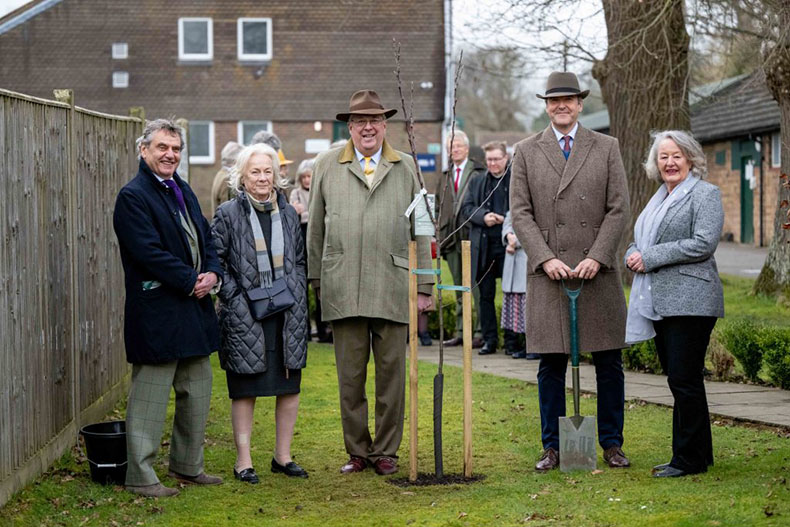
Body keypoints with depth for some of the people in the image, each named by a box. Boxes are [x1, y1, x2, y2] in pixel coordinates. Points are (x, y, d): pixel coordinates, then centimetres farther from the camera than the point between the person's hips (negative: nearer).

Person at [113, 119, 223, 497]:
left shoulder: (183, 191, 16)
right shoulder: (133, 196, -11)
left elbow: (206, 237, 17)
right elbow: (150, 252, -19)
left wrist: (212, 273, -2)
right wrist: (191, 282, -16)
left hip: (194, 309, 9)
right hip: (156, 313, -9)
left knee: (197, 392, 15)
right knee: (150, 396, -4)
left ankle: (187, 466, 27)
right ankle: (139, 476, 4)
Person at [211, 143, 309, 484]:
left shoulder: (288, 214, 11)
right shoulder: (228, 214, -3)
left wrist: (297, 297, 7)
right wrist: (236, 298, -10)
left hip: (287, 314, 4)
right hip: (245, 315, -4)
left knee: (290, 386, 6)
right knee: (245, 389, 0)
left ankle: (283, 456, 18)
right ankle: (243, 460, 8)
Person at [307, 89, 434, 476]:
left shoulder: (405, 168, 10)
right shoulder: (327, 166, 9)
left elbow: (420, 230, 10)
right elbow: (315, 229, 13)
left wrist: (423, 286, 6)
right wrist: (317, 280, 10)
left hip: (393, 287, 0)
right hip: (343, 289, 0)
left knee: (391, 372, 2)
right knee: (350, 375, 3)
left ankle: (386, 451, 13)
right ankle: (357, 451, 14)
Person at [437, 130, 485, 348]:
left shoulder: (478, 173, -2)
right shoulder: (445, 176, 17)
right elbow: (439, 206, 20)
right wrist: (441, 233, 12)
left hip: (471, 235, -6)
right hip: (451, 238, 6)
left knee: (476, 286, -8)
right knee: (459, 287, 10)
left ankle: (481, 332, -6)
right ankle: (460, 332, 14)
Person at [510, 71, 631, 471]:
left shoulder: (606, 149, 8)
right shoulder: (526, 153, 8)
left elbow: (618, 209, 2)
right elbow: (520, 213, 3)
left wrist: (595, 258, -10)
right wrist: (546, 258, -10)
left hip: (597, 272, 0)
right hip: (547, 274, 0)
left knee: (609, 362, 4)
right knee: (551, 364, 2)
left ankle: (612, 443, 15)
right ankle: (552, 446, 10)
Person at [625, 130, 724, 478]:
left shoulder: (705, 194, -6)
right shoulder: (659, 197, 20)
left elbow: (703, 243, -18)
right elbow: (641, 241, 28)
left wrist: (651, 257, -15)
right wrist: (633, 255, 3)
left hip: (689, 302, -9)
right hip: (659, 302, 9)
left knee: (684, 380, -8)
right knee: (677, 380, 11)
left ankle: (689, 459, -2)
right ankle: (699, 453, 19)